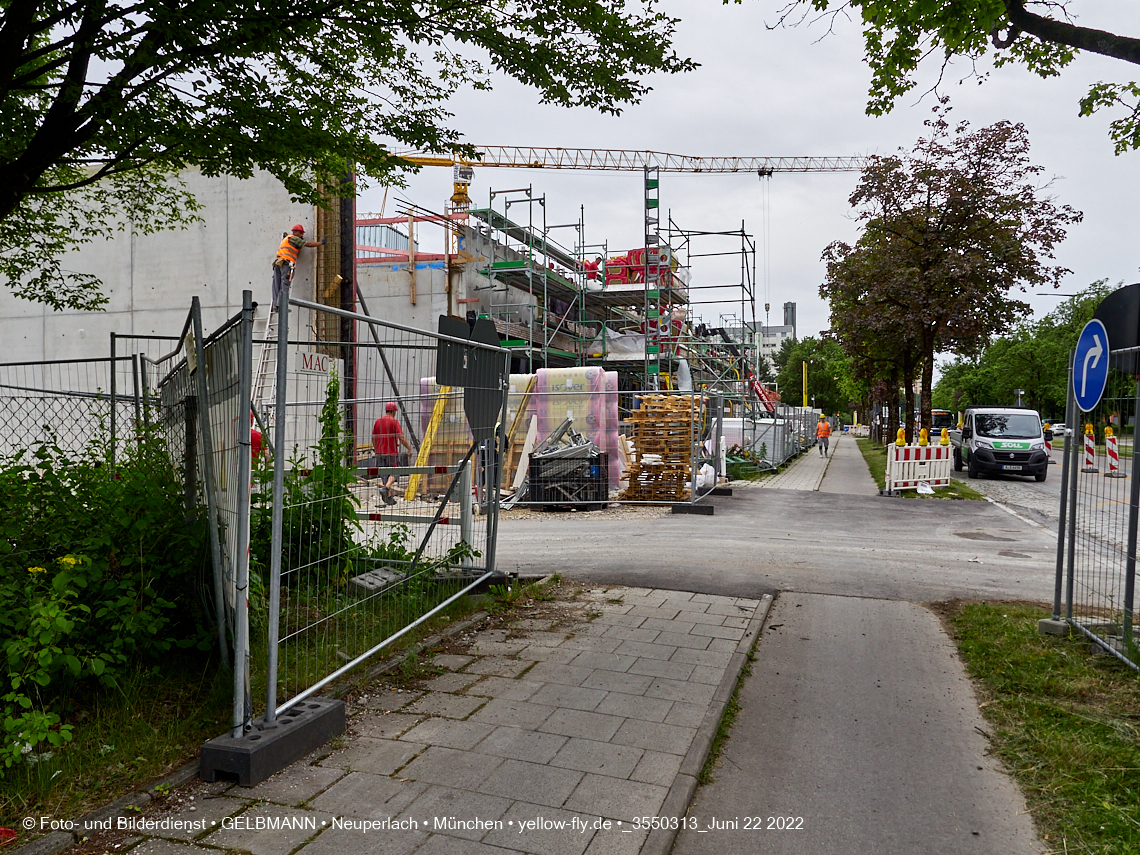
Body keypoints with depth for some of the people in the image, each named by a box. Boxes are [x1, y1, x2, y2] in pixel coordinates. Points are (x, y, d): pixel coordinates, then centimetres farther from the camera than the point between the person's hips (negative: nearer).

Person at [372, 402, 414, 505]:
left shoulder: (378, 421, 9)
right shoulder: (394, 421, -9)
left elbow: (373, 438, 14)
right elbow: (401, 438, -15)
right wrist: (409, 448, -4)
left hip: (380, 453, 6)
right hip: (392, 453, -6)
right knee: (394, 473, 4)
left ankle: (389, 497, 10)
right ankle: (385, 488, -20)